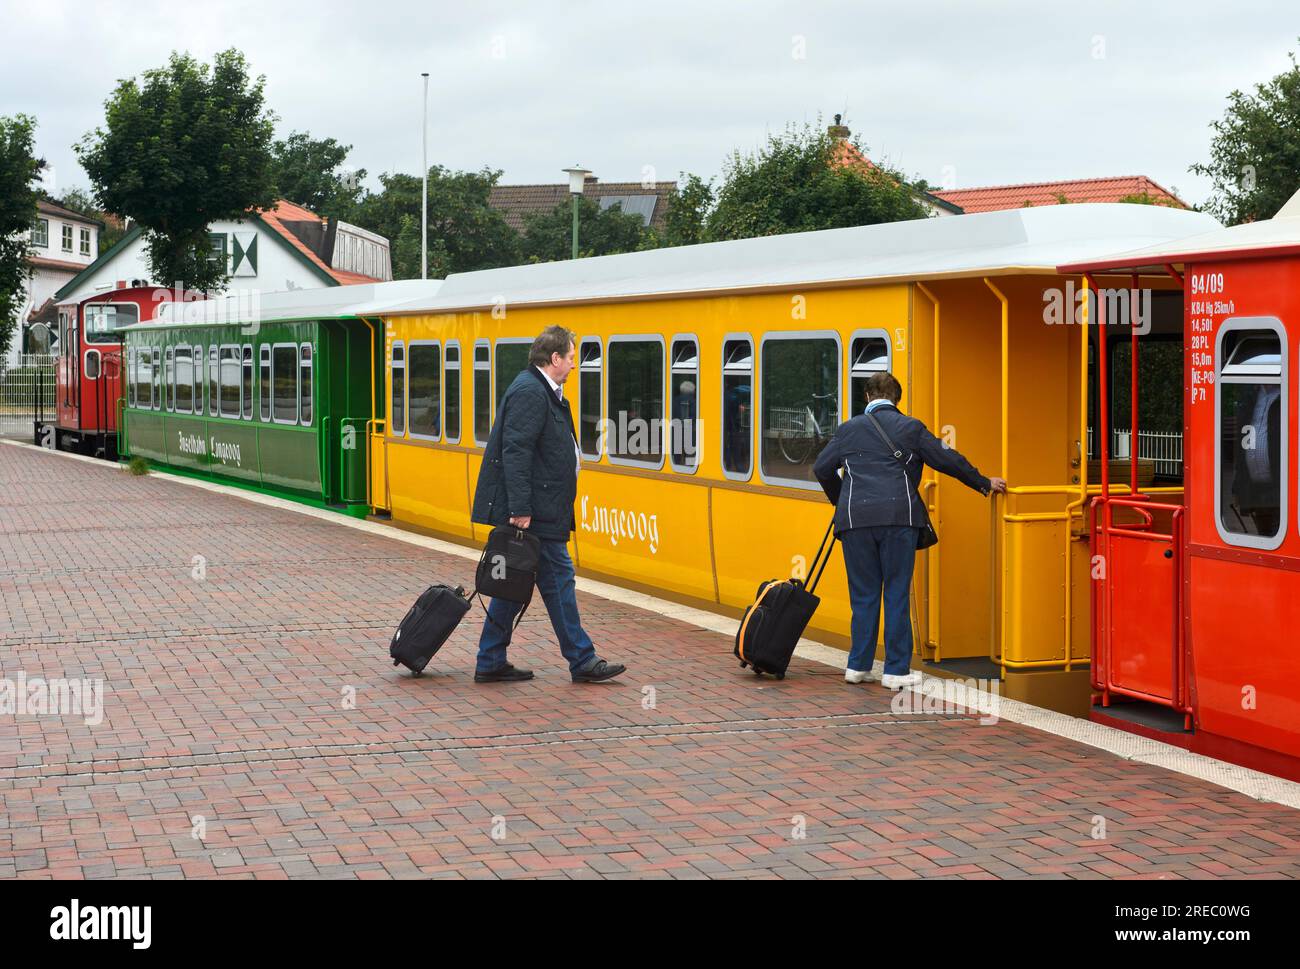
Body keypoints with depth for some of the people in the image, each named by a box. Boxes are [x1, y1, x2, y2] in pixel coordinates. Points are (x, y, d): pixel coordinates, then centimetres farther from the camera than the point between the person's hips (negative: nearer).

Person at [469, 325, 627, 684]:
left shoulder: (539, 390, 17)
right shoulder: (530, 392, -16)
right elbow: (516, 453, -23)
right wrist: (520, 509, -26)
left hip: (534, 510, 11)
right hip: (535, 513, -11)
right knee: (558, 580, -3)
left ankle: (491, 663, 15)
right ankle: (582, 661, 5)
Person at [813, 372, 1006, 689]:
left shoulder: (848, 429, 11)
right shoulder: (910, 428, 7)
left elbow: (822, 468, 13)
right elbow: (948, 460, 7)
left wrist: (840, 500, 30)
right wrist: (984, 484, 19)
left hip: (856, 519, 1)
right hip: (899, 517, -1)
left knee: (863, 595, 10)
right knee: (897, 594, 3)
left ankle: (858, 666, 13)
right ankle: (896, 670, 3)